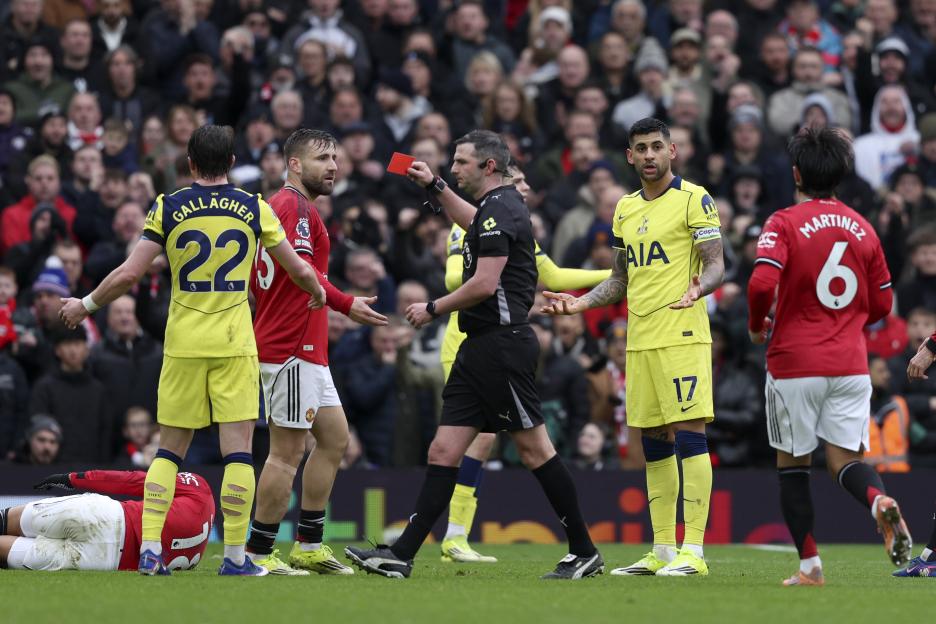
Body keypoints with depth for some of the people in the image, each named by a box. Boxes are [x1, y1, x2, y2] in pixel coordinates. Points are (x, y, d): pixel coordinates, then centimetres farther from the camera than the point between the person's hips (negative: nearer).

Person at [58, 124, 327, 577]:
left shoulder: (168, 208, -1)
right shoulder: (255, 209, 0)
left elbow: (129, 274, -5)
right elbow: (299, 270, 6)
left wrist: (86, 305, 10)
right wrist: (318, 293, 28)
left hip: (182, 345, 1)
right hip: (235, 345, -1)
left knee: (169, 449, 9)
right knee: (238, 450, 1)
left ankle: (150, 549, 1)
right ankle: (235, 556, -3)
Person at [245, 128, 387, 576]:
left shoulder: (277, 206, 19)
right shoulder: (296, 206, -12)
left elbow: (255, 278, 23)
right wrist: (347, 305, -27)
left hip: (305, 350, 11)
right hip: (293, 348, -11)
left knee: (334, 438, 13)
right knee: (288, 451, -7)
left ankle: (309, 545, 16)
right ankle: (258, 553, -4)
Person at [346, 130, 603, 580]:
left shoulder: (500, 210, -14)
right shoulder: (495, 208, 17)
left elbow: (484, 284, -21)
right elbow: (474, 224, 43)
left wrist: (432, 309, -9)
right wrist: (434, 187, 38)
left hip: (503, 344, -10)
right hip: (479, 348, 10)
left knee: (534, 447, -4)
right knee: (444, 451, 4)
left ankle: (585, 553, 5)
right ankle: (401, 556, 1)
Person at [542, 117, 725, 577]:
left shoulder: (694, 199, -4)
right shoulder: (625, 209, 17)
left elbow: (715, 265, -9)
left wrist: (699, 288, -30)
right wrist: (579, 303, 10)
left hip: (682, 336, -7)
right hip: (639, 340, 7)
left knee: (689, 435, -10)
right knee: (653, 443, 8)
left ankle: (693, 551, -11)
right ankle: (662, 551, 13)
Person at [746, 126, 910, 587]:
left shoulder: (784, 223, -7)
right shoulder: (863, 228, 8)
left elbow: (761, 284, -20)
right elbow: (882, 304, 13)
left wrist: (757, 325, -1)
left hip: (794, 363, -3)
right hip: (850, 364, 3)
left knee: (792, 464, 10)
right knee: (846, 459, 4)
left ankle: (809, 564, 9)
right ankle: (881, 502, -30)